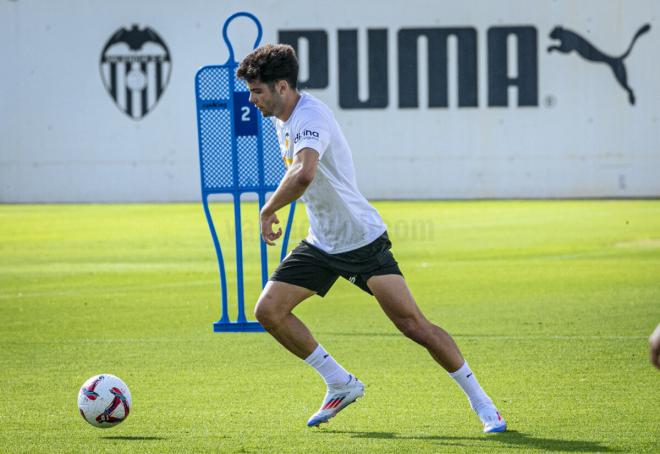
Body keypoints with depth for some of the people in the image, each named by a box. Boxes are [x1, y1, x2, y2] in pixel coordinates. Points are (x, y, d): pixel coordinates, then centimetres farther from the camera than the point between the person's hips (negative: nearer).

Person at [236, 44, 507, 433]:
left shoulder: (311, 117, -25)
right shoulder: (283, 118, 5)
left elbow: (303, 174, -44)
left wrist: (268, 211, -30)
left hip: (363, 240, -9)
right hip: (321, 243, 9)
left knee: (414, 326, -13)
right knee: (269, 310, -4)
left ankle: (481, 402, 2)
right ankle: (341, 385, 10)